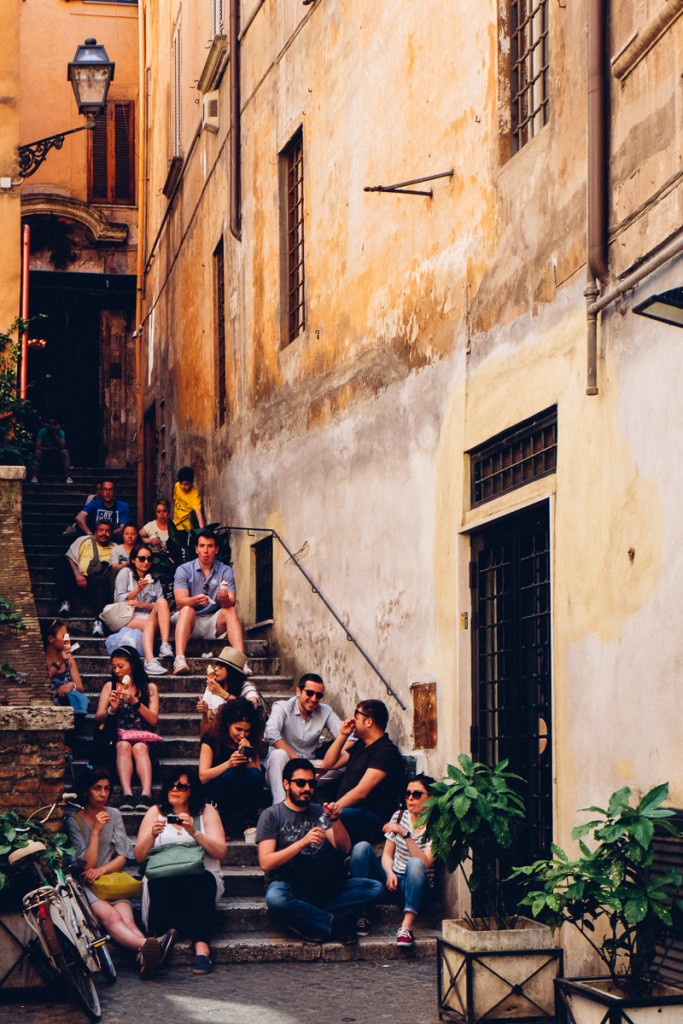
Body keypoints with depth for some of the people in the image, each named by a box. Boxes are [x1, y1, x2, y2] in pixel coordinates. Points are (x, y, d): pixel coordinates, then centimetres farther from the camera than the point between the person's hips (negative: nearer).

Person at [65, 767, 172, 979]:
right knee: (110, 916, -37)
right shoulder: (74, 821, 3)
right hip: (86, 885, -4)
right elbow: (87, 865, -4)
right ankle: (148, 945, -67)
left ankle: (146, 957, -63)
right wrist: (96, 830, -10)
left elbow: (122, 857, 11)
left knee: (127, 919, -32)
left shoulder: (113, 814, 15)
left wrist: (101, 870, -8)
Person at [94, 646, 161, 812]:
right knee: (124, 746, -35)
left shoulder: (149, 688, 14)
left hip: (142, 738, -1)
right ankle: (127, 794, -54)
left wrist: (135, 702, -12)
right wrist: (112, 709, -14)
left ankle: (146, 794, -55)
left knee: (139, 748, -36)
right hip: (118, 736, 1)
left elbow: (153, 720, 2)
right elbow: (98, 717, 7)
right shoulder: (109, 686, 18)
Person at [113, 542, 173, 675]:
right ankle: (150, 662, -61)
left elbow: (161, 605, 11)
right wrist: (138, 589, -11)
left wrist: (143, 604, -8)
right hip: (129, 618, -4)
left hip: (150, 618, 4)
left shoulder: (154, 581, 25)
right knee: (149, 624, -37)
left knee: (162, 602, -27)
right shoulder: (125, 573, 14)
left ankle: (165, 646, -43)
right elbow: (119, 599, 2)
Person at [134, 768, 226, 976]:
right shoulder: (155, 812, 17)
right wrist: (152, 835, -10)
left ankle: (202, 949, -49)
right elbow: (139, 856, 11)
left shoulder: (206, 811, 13)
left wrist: (194, 832, -14)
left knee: (198, 884, -37)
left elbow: (220, 852, 0)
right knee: (160, 886, -36)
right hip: (162, 878, 1)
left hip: (200, 875, -1)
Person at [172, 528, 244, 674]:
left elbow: (231, 602, -10)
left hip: (214, 624, 1)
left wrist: (225, 599, -36)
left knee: (230, 610, -25)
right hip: (191, 623, -1)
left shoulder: (225, 571, 3)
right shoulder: (184, 570, -1)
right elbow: (180, 601, -15)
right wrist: (195, 600, -38)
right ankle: (179, 660, -49)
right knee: (187, 610, -31)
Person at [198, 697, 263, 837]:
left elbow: (258, 773, -7)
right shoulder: (212, 740, -11)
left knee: (255, 775, -28)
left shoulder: (250, 742, 0)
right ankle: (227, 824, -22)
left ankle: (248, 821, -18)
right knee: (229, 776, -35)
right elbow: (203, 776, -21)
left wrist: (248, 757, -25)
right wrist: (228, 763, -35)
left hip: (242, 792, 3)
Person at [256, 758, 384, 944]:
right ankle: (336, 923, -23)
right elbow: (266, 863, -12)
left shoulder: (319, 812, 14)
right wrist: (303, 842, -21)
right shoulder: (271, 815, 1)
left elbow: (344, 848, 2)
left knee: (375, 888, -14)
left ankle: (312, 919, -21)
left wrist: (335, 819, -15)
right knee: (275, 898, -40)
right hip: (285, 885, -4)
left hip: (320, 887, 4)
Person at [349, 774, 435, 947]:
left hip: (415, 884, -4)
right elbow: (387, 854, 5)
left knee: (414, 864, -37)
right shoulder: (399, 816, 5)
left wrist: (405, 834, -31)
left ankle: (406, 927, -48)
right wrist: (390, 873, -16)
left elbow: (425, 862, -22)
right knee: (362, 847, -19)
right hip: (392, 880, 4)